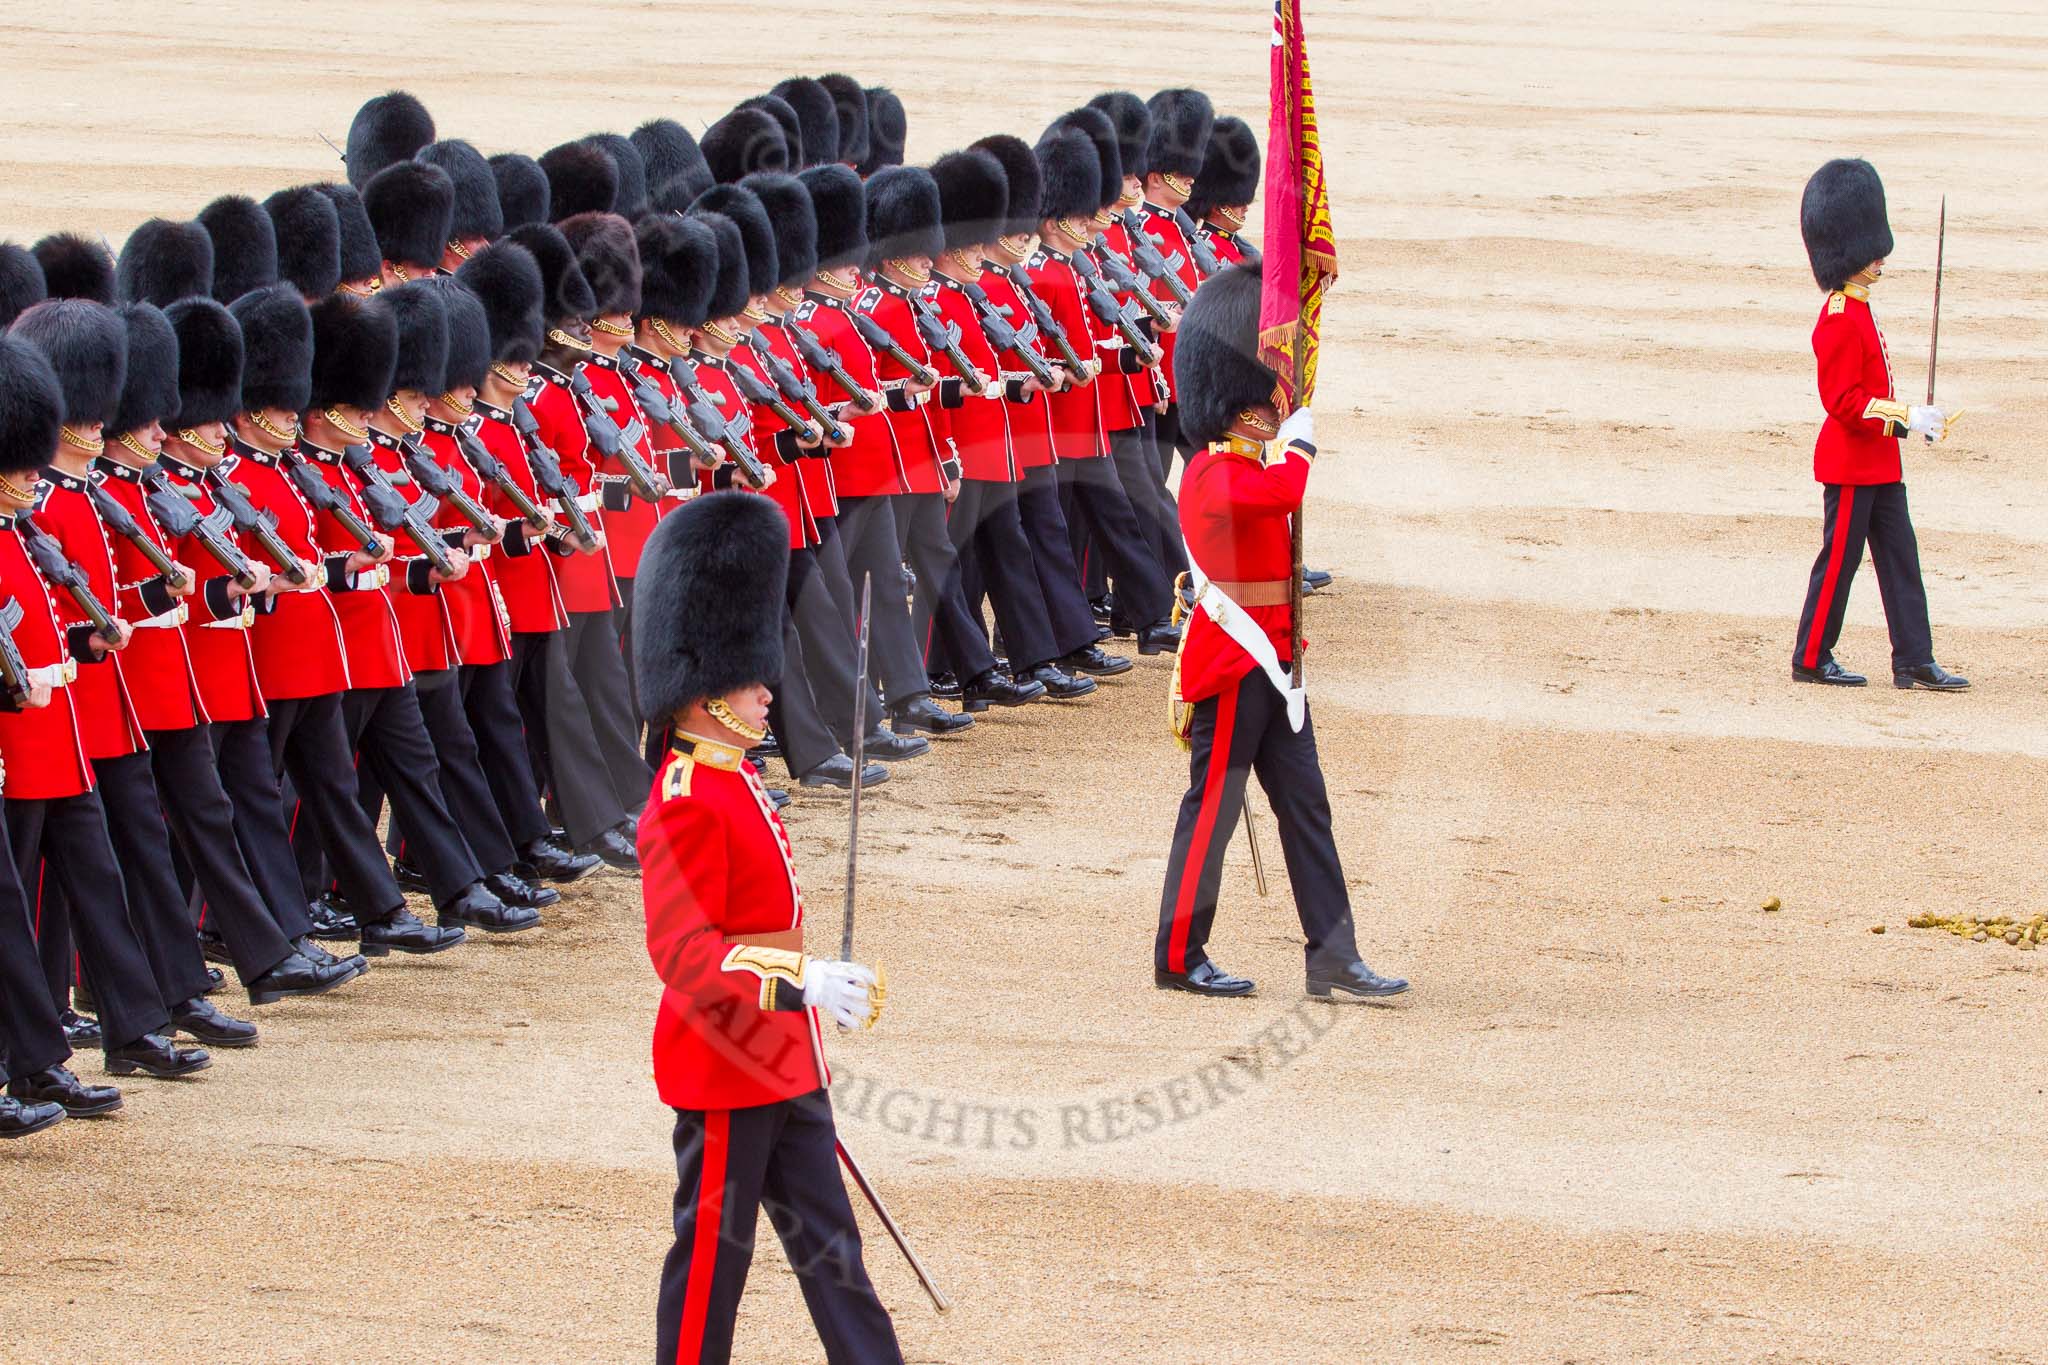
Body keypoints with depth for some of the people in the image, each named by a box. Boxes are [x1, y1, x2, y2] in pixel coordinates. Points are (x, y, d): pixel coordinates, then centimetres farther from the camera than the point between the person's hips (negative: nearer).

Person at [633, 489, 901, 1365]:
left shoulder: (732, 785, 11)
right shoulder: (688, 806, -21)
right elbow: (683, 951, -27)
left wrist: (822, 988, 24)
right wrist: (802, 983, -35)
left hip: (781, 1062, 10)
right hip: (727, 1069, -10)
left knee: (826, 1242, 12)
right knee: (714, 1250, 0)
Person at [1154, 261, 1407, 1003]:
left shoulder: (1248, 470, 14)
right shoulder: (1216, 476, -18)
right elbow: (1287, 493, -36)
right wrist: (1300, 439, -17)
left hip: (1271, 666, 10)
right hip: (1233, 669, -10)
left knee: (1305, 809, 6)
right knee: (1212, 809, -2)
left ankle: (1333, 961, 6)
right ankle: (1179, 957, 8)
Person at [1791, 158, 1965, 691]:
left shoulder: (1856, 312, 13)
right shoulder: (1840, 322, -19)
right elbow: (1844, 402, -23)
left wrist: (1911, 421, 10)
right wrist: (1907, 416, -21)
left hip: (1879, 464, 10)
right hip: (1851, 464, -10)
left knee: (1900, 560, 8)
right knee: (1839, 560, -1)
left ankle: (1915, 662, 10)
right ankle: (1812, 659, 10)